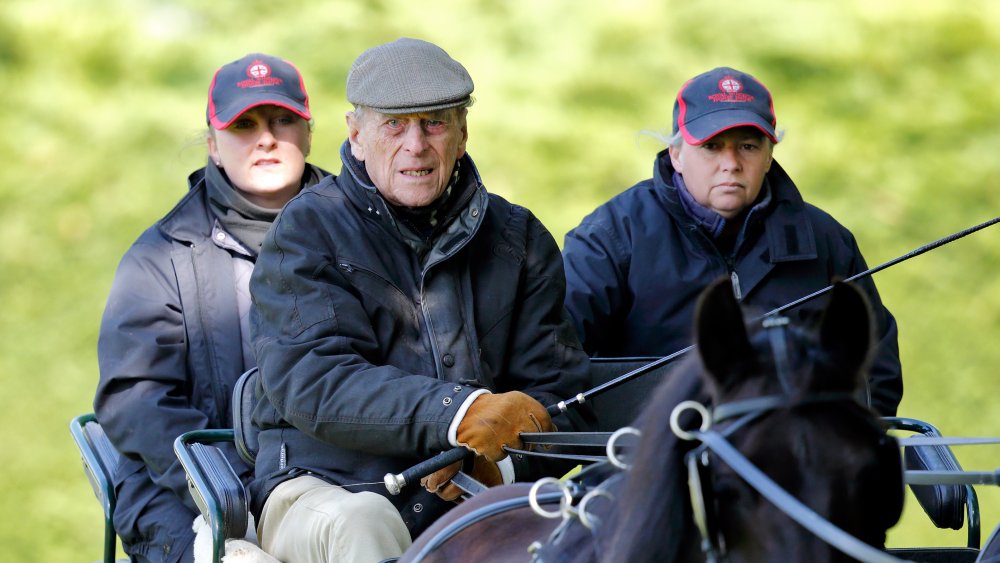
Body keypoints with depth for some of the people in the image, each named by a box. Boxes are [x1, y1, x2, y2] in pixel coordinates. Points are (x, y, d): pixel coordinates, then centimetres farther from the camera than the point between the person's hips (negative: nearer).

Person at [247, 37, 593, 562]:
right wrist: (462, 415, -30)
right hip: (325, 491, -2)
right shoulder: (308, 231, 1)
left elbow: (560, 391, 7)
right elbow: (315, 383, -15)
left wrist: (498, 467, -16)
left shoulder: (519, 239, 13)